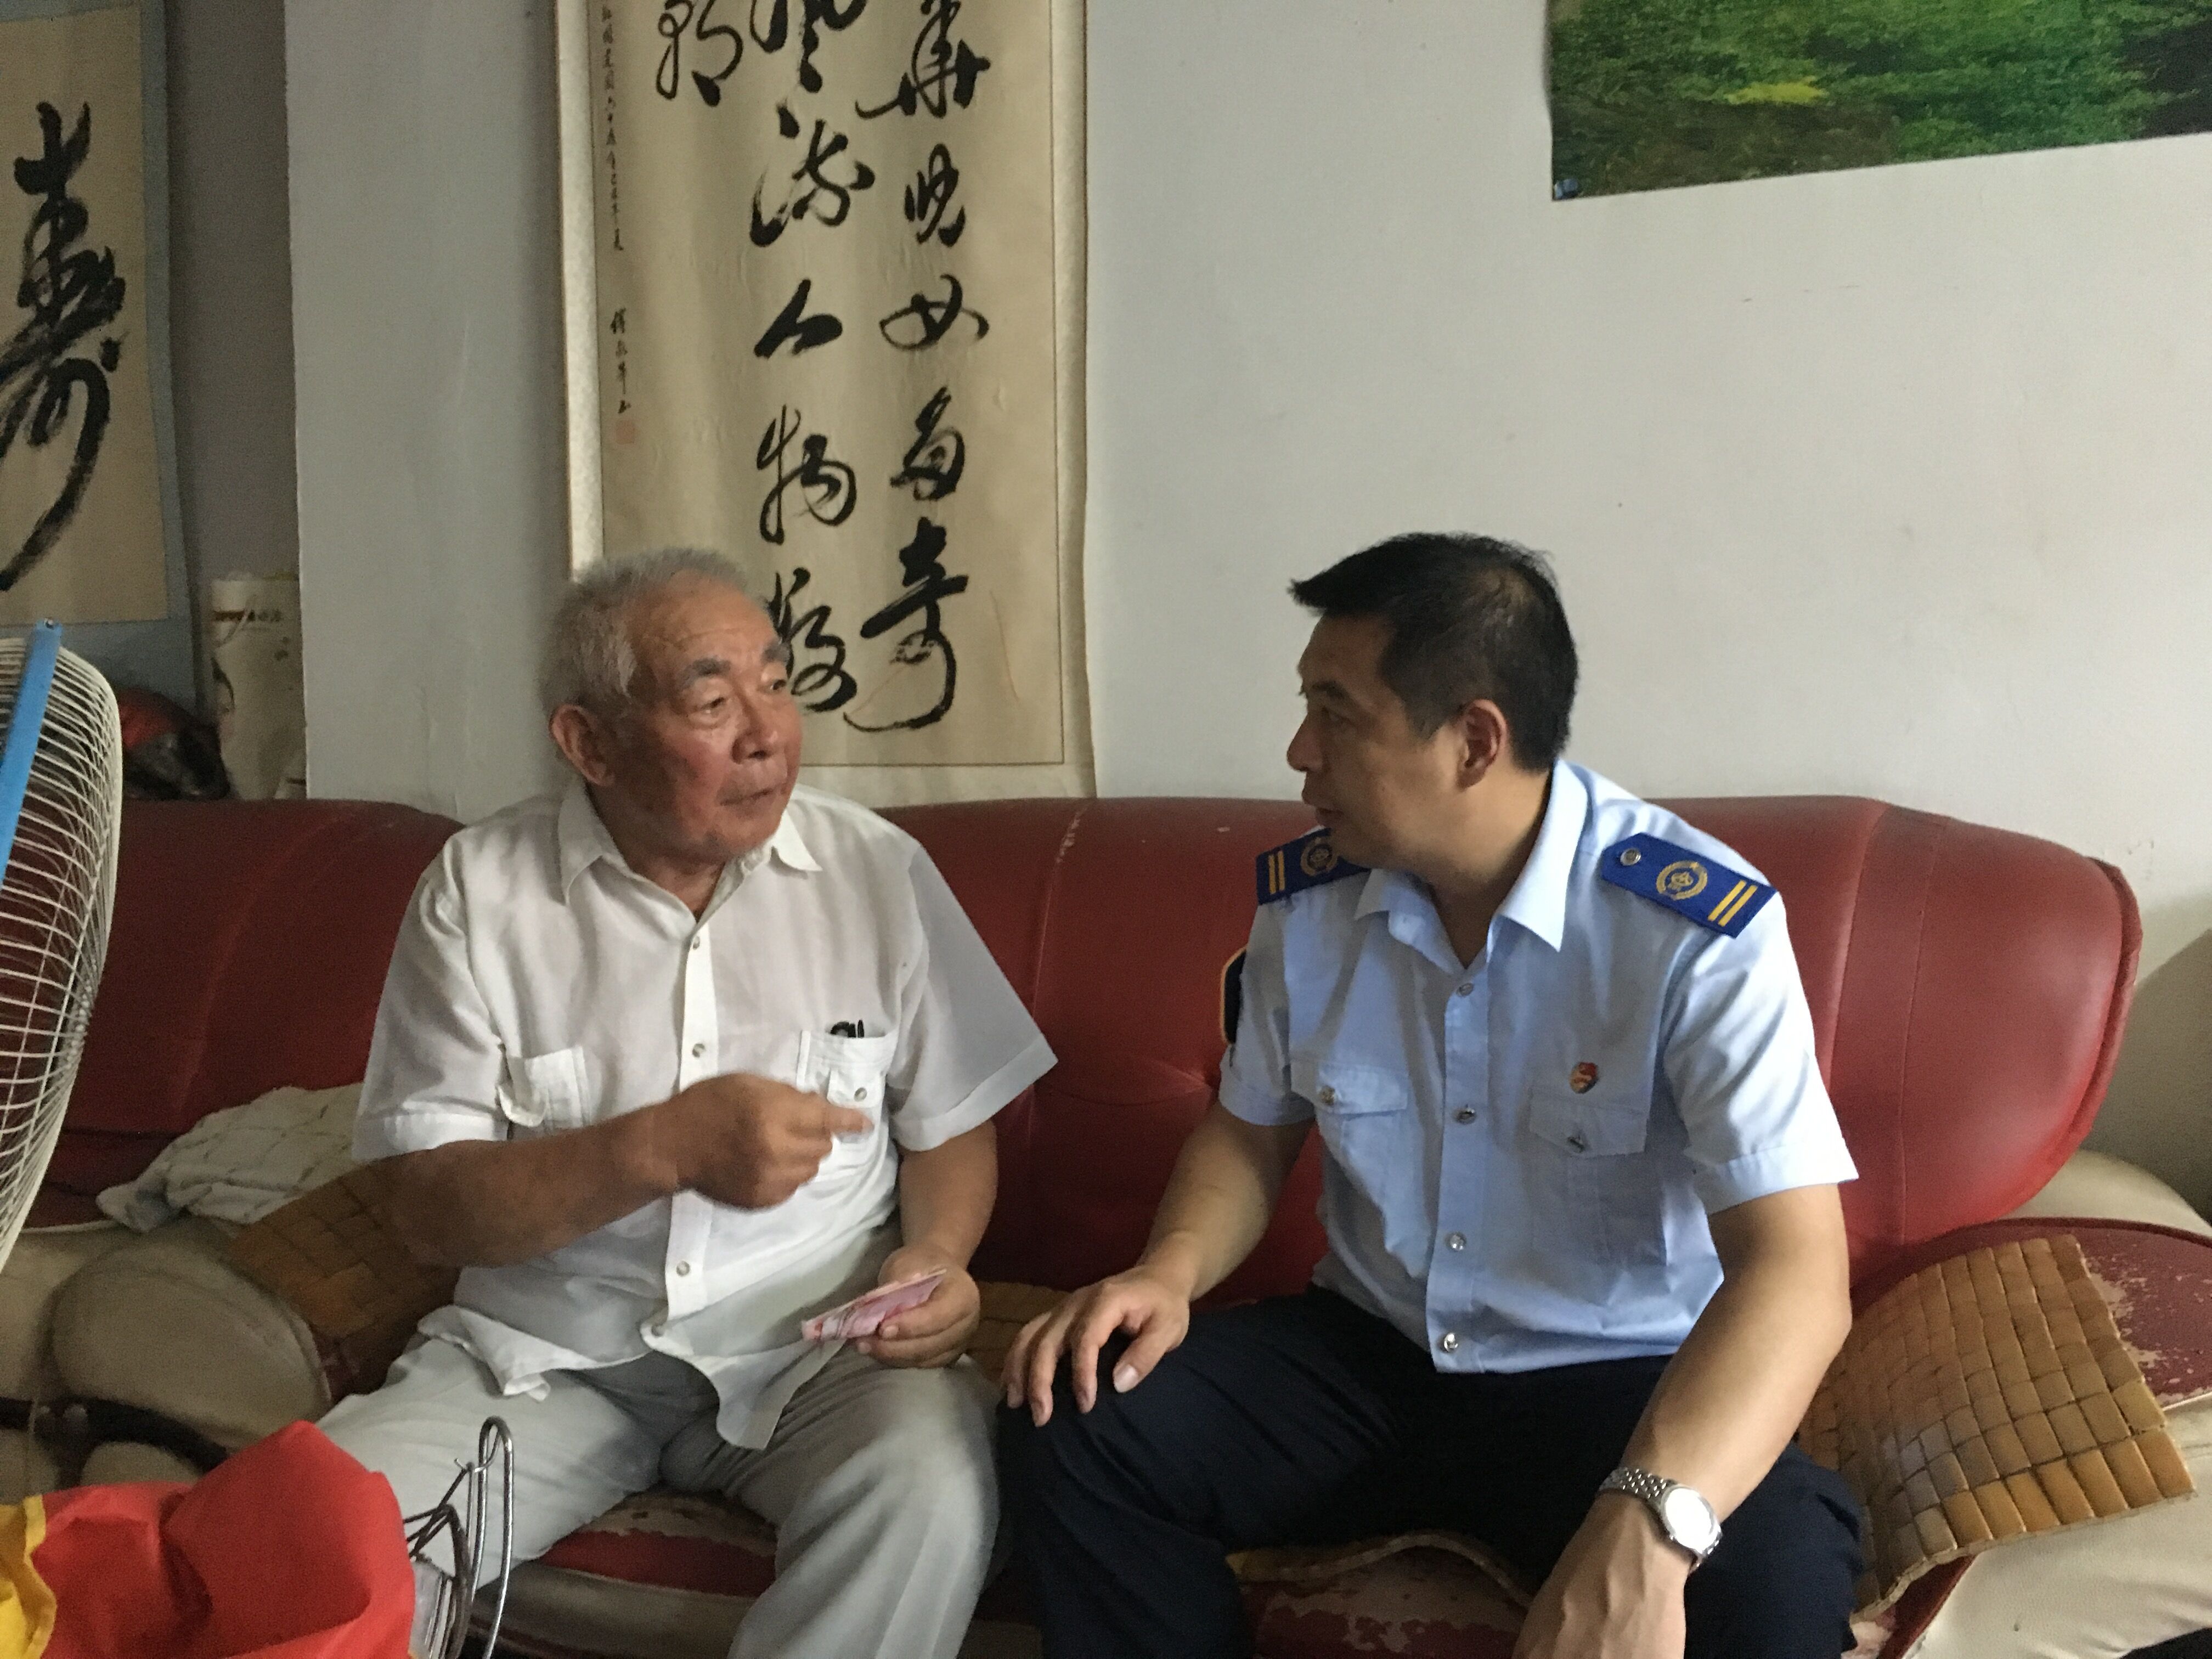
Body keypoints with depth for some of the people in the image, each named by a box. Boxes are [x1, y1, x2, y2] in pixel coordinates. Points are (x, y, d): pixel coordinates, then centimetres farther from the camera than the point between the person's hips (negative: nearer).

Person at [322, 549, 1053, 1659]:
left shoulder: (880, 872, -1)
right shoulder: (477, 890, -4)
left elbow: (952, 1129, 8)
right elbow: (429, 1207, -7)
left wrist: (934, 1257, -14)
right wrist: (667, 1145, -22)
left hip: (816, 1341, 0)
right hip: (545, 1352, 0)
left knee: (933, 1492, -30)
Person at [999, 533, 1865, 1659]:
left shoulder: (1701, 931, -20)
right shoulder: (1305, 902, -3)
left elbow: (1796, 1271, -28)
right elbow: (1251, 1128, 12)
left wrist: (1647, 1525, -45)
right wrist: (1171, 1270, -11)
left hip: (1616, 1385, -4)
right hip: (1367, 1356, 4)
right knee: (1066, 1430, -16)